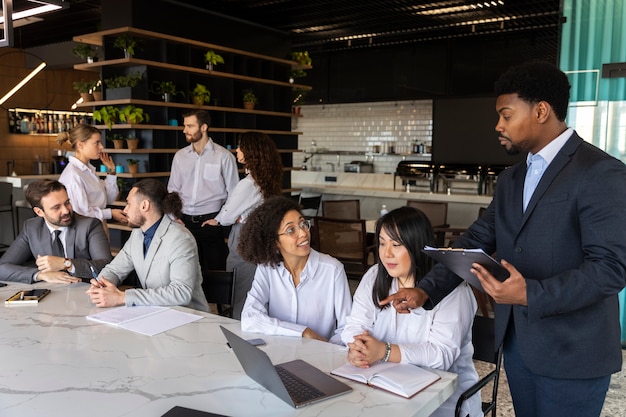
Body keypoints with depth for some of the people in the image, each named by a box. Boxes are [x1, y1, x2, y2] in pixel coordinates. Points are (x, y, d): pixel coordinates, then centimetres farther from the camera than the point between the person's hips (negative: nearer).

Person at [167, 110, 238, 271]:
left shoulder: (224, 156, -3)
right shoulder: (180, 156, 10)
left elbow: (234, 193, 0)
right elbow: (172, 189, 15)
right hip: (184, 222, 4)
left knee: (215, 270, 2)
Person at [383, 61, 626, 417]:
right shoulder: (511, 179, 11)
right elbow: (477, 241, 8)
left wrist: (530, 294, -30)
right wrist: (426, 290, -3)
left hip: (571, 352, -7)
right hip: (516, 341, 7)